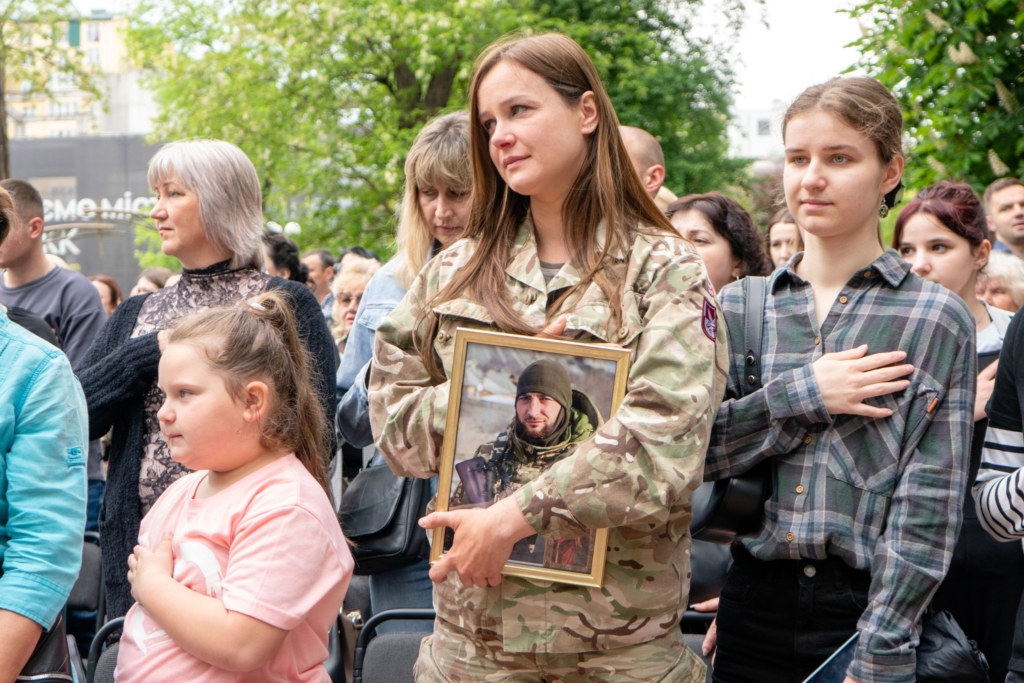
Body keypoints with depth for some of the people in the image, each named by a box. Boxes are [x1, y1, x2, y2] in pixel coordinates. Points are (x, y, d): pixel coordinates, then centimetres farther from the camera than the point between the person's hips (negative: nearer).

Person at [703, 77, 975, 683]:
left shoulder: (938, 319, -3)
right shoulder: (739, 307, 6)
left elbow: (929, 506, -7)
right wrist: (802, 394, -13)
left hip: (866, 607, -3)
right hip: (752, 603, 3)